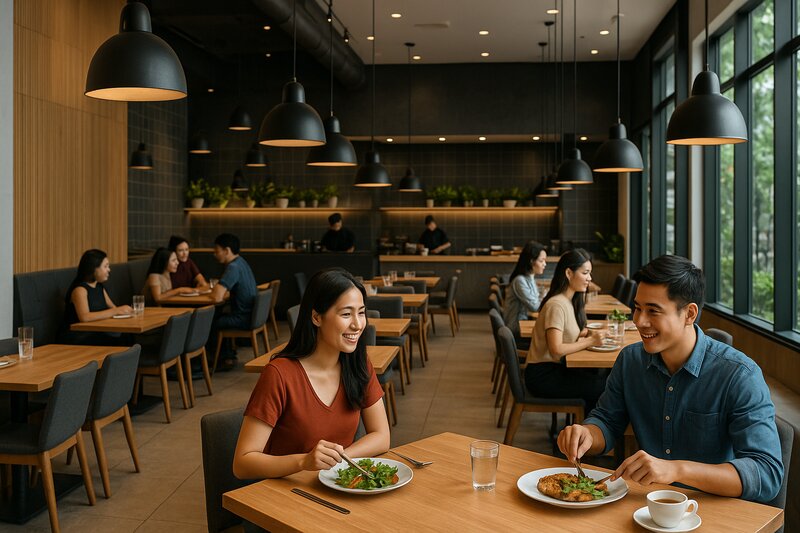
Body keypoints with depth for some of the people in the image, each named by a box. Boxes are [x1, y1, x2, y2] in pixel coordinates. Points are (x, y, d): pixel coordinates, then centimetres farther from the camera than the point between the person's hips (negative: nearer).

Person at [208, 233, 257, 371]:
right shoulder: (241, 262, 8)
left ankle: (226, 358, 15)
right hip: (250, 314, 9)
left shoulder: (233, 268, -22)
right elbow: (222, 288, 22)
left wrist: (213, 291, -6)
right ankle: (228, 355, 23)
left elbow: (217, 297, -29)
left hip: (243, 319, -9)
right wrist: (216, 289, 1)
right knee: (213, 316, 21)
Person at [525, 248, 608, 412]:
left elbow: (568, 334, 11)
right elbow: (556, 349, -25)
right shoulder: (557, 305, -19)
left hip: (556, 368, 9)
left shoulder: (570, 301, 10)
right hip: (542, 376, -9)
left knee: (603, 376, -3)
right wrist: (590, 341, -18)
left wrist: (588, 334, -7)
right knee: (602, 387, -13)